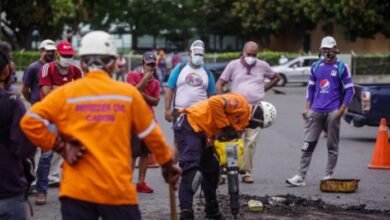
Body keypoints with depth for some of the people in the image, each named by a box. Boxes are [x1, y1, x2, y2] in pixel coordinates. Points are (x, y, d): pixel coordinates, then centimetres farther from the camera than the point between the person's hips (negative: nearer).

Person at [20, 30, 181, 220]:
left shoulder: (65, 93, 0)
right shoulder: (128, 93, 3)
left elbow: (29, 122, -7)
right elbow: (151, 135, 12)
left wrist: (59, 146, 0)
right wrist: (167, 165, 26)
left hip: (76, 190, 0)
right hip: (118, 190, 0)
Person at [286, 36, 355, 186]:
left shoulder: (342, 68, 1)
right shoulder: (315, 67, 12)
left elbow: (349, 90, 0)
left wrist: (341, 110, -8)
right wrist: (307, 108, 9)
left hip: (333, 112, -3)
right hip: (315, 111, 3)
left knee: (332, 146, 4)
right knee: (308, 144, -3)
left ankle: (329, 176, 11)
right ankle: (300, 177, -5)